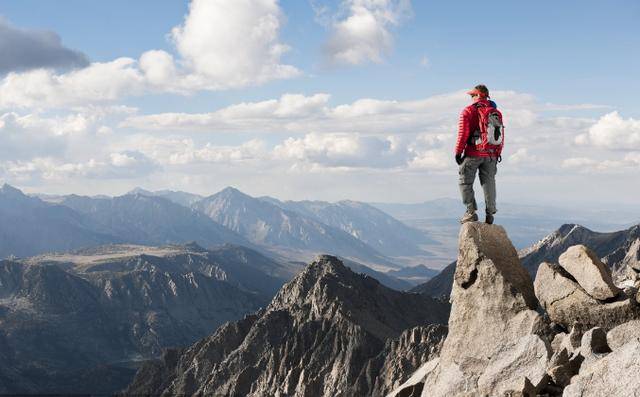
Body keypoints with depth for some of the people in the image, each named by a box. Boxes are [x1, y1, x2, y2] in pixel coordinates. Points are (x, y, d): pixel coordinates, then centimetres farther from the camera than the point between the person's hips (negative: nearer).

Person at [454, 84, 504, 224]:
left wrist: (458, 152, -4)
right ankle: (490, 214, 9)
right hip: (491, 155, 5)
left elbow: (463, 134, -11)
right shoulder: (496, 112, 9)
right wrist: (498, 153, 18)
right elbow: (501, 135, 10)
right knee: (489, 183, 10)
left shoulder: (468, 111, -6)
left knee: (465, 182, 6)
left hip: (473, 153, -4)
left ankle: (471, 212, -2)